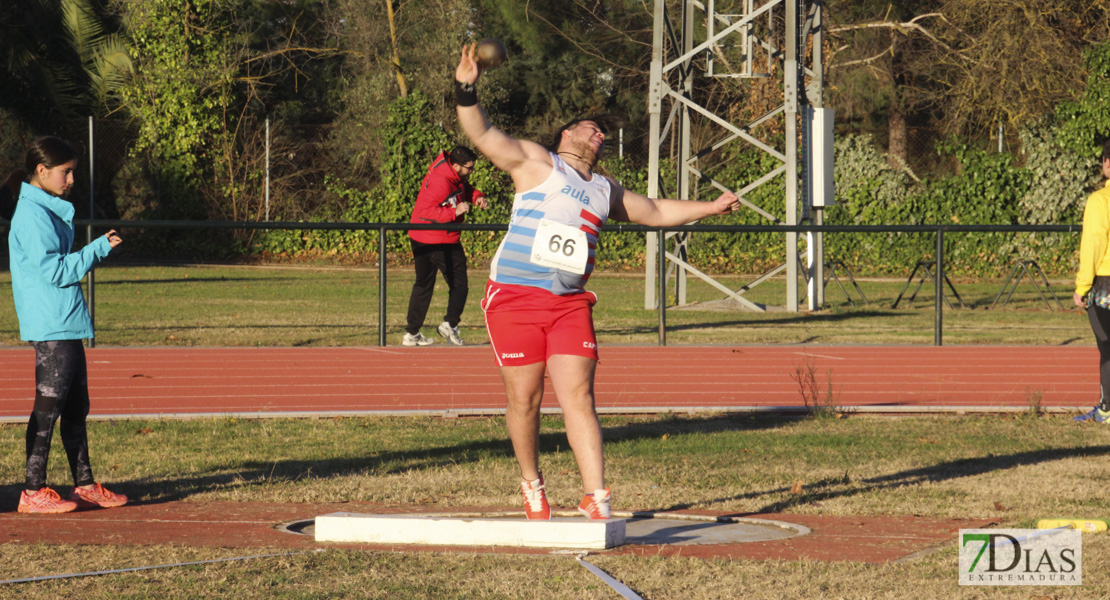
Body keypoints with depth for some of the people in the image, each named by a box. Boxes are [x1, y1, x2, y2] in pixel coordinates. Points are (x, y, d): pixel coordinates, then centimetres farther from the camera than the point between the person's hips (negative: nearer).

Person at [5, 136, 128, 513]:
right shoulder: (33, 216, -15)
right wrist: (99, 249, -15)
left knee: (76, 406, 13)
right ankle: (33, 492, -4)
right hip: (50, 327, -10)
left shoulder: (51, 211, 17)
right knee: (48, 407, -7)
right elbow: (55, 271, -19)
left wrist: (99, 249, 12)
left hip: (66, 325, 10)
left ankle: (84, 485, 20)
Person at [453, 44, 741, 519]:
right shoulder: (537, 163, 5)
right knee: (524, 399, 1)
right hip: (514, 298, -4)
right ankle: (532, 485, 21)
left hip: (570, 303, 4)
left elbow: (655, 212, 38)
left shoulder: (605, 191, 23)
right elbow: (483, 136, -7)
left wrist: (708, 208, 36)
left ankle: (595, 498, -11)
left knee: (578, 399, -7)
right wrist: (466, 92, -23)